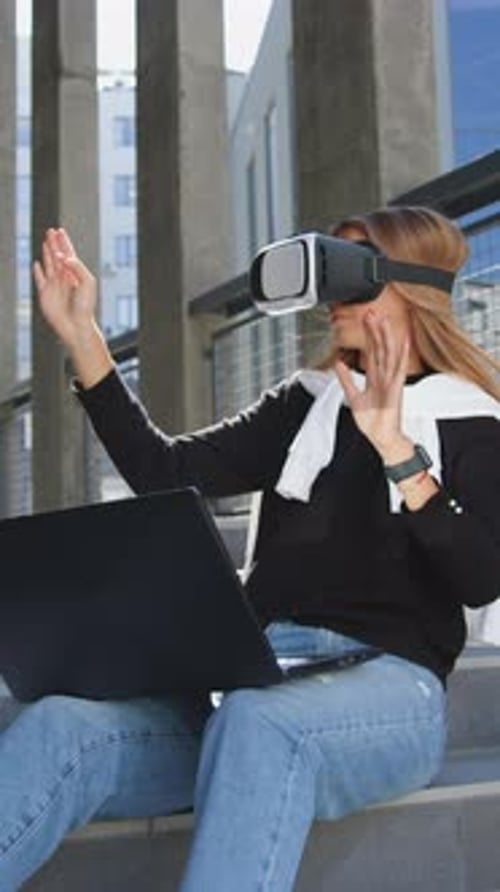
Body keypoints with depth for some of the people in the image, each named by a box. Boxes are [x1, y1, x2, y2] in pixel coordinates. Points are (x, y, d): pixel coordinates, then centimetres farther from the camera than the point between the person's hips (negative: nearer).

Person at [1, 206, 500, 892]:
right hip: (254, 675, 4)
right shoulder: (308, 402, 20)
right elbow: (166, 474, 11)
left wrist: (395, 448, -17)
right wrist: (82, 338, 8)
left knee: (257, 721, -40)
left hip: (387, 681, -3)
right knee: (61, 725, -25)